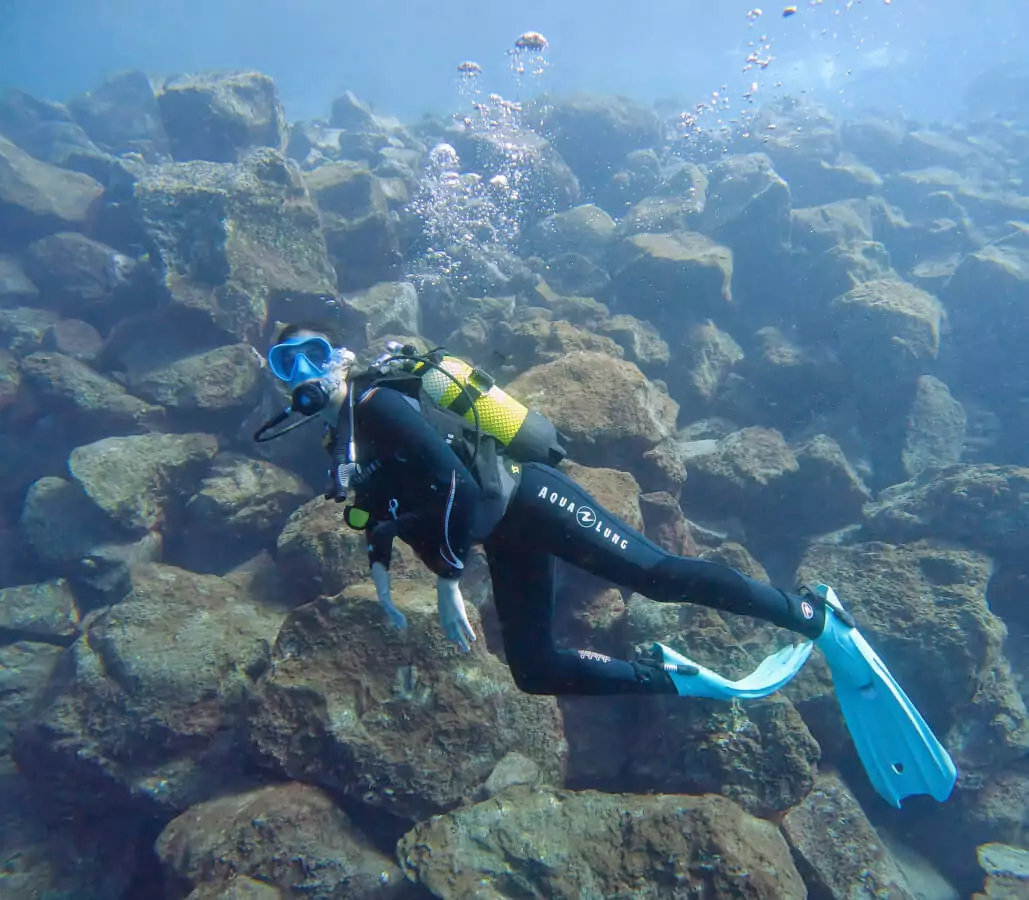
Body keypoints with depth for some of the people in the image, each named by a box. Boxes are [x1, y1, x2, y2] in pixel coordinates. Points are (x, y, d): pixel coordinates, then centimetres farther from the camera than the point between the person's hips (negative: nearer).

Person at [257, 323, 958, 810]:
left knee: (655, 573, -18)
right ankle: (677, 678, 13)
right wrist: (380, 567, 15)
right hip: (503, 541, 9)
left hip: (524, 496, -9)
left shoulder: (377, 401, -11)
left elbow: (454, 483, -20)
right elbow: (388, 503, 31)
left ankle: (820, 621, -6)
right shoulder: (340, 445, 17)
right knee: (534, 671, 2)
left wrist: (447, 581, -14)